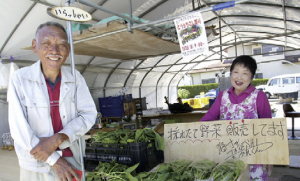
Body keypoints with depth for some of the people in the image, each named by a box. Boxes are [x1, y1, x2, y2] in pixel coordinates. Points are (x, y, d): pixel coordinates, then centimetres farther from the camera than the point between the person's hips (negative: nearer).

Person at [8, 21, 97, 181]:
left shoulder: (76, 78, -6)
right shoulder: (19, 79, -12)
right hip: (36, 167, -1)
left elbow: (89, 115, -9)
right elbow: (19, 129, -14)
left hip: (72, 160, 2)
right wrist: (54, 160, -16)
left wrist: (56, 139, -21)